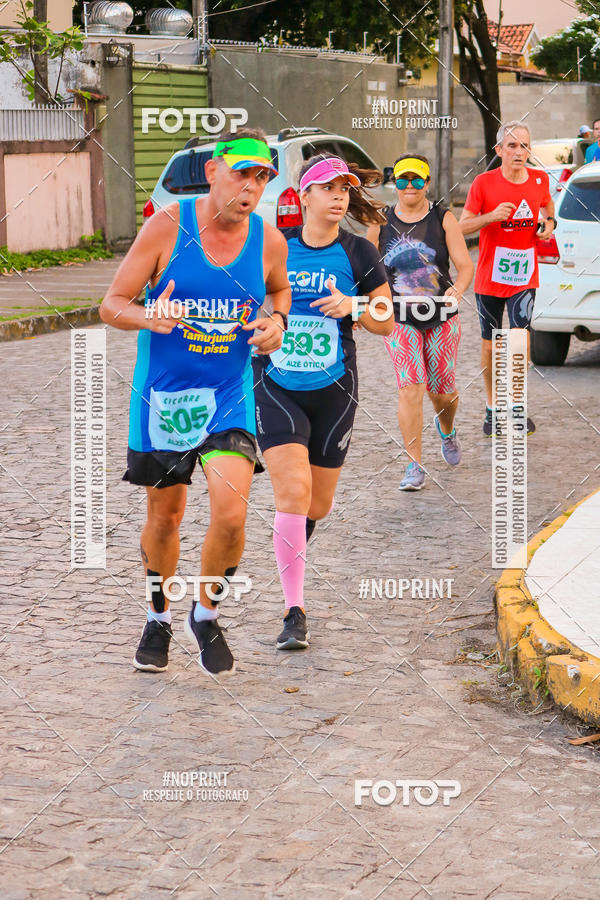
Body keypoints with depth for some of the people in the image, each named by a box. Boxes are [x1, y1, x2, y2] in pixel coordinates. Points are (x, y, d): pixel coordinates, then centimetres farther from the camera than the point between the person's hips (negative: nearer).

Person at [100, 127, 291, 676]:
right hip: (162, 395, -1)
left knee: (231, 515, -16)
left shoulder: (269, 241, -3)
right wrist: (148, 317, -29)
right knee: (164, 516, 12)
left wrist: (277, 322, -2)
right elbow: (111, 305, -7)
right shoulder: (168, 226, -11)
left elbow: (280, 288, 20)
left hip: (229, 397, 1)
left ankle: (205, 615, 11)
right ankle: (159, 617, 38)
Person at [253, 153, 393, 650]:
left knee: (319, 503, 10)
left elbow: (386, 322, 5)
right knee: (292, 491, -18)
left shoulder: (359, 254, -1)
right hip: (276, 389, -1)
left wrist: (353, 306, -13)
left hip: (334, 390, 2)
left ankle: (293, 548, 48)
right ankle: (294, 613, -13)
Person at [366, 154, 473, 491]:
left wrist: (458, 289, -28)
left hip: (442, 317, 0)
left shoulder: (444, 219, -2)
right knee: (410, 388, -14)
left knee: (442, 389, 8)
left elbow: (465, 265, -8)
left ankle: (447, 432, 44)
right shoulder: (381, 223, 2)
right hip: (400, 320, 0)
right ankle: (415, 466, -9)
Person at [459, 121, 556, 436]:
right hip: (489, 277, -1)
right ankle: (492, 407, 23)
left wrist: (549, 222, 2)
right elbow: (463, 226, -6)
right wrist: (490, 217, -24)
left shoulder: (539, 180, 1)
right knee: (490, 343, 9)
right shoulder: (484, 183, -8)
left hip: (524, 277, 1)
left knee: (520, 339, -12)